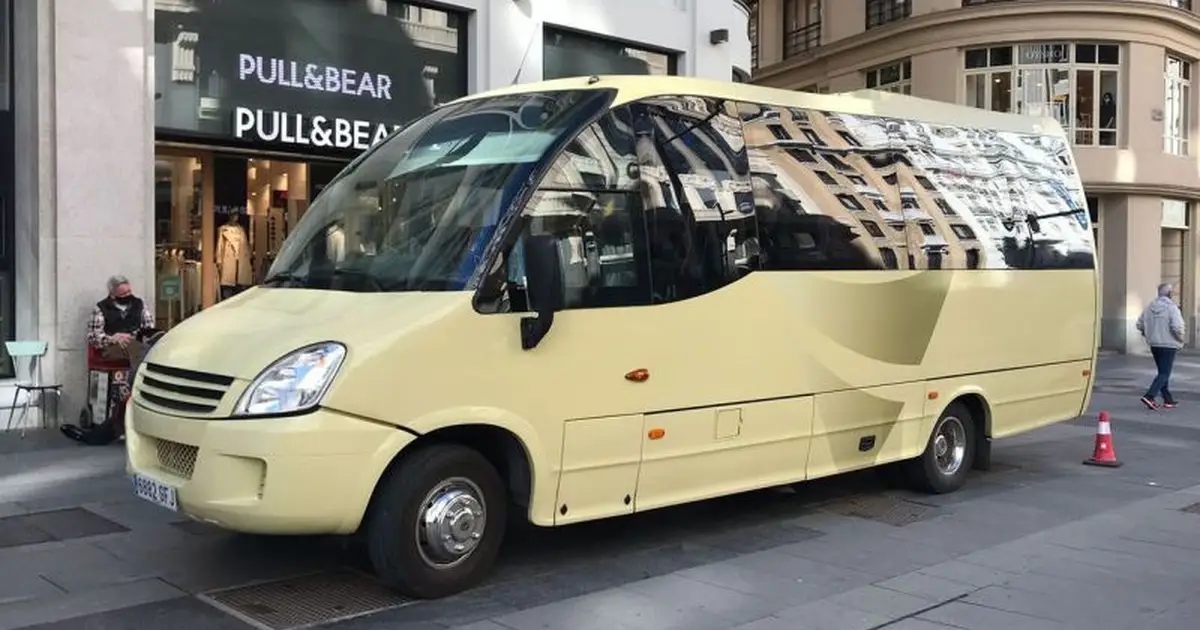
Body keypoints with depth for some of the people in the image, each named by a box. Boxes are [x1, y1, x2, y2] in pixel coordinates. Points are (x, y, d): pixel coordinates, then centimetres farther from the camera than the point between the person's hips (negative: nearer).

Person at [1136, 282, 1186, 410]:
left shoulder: (1150, 306, 4)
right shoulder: (1172, 307, -15)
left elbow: (1140, 324, 7)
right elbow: (1177, 327, -23)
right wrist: (1180, 339, -6)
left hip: (1154, 345, 7)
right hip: (1168, 344, -7)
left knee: (1163, 372, 17)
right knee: (1164, 373, -3)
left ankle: (1168, 400, 23)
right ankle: (1149, 396, -17)